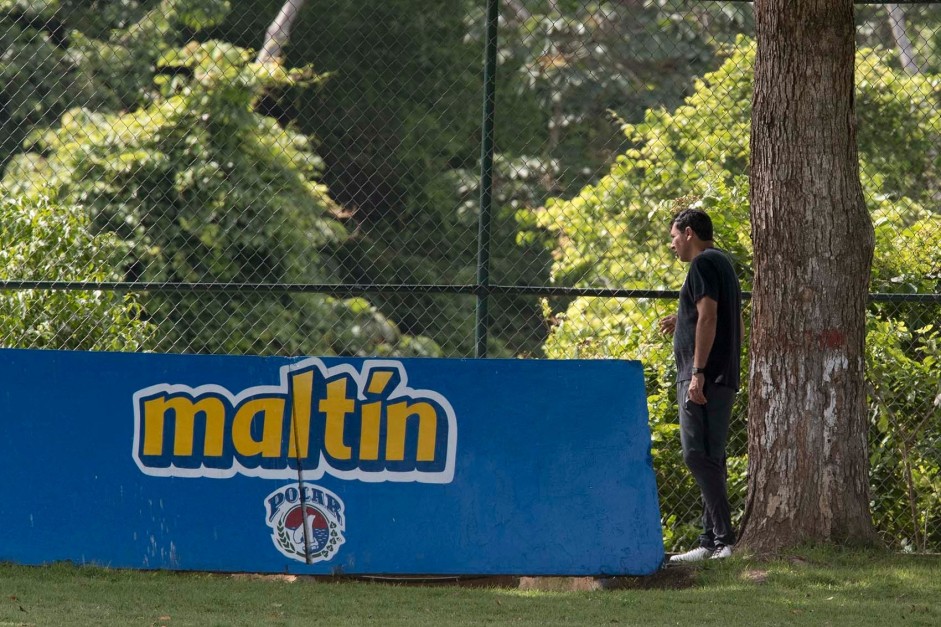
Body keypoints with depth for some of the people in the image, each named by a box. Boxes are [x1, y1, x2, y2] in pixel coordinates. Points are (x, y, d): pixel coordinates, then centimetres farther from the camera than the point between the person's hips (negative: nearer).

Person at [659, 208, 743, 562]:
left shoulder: (703, 264, -9)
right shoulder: (723, 263, 22)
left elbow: (708, 317, -19)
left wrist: (698, 373, -23)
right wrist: (682, 323, 27)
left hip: (705, 377, -11)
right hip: (723, 379, 11)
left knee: (698, 455, -14)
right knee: (709, 459, 10)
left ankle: (723, 538, -20)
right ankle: (711, 541, 11)